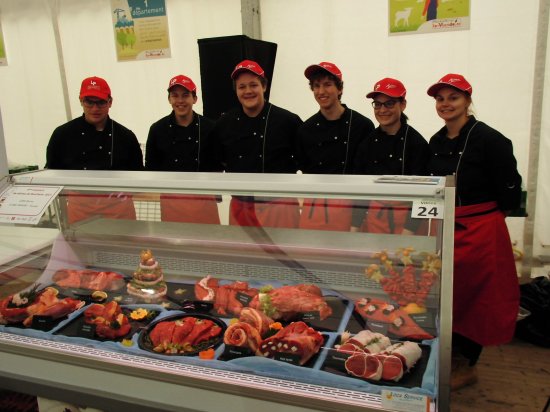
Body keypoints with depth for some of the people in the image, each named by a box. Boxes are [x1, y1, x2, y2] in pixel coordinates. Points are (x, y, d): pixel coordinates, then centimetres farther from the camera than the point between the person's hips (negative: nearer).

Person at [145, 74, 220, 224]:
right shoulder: (158, 129, 5)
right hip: (170, 199, 1)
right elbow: (151, 167, 11)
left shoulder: (209, 127, 1)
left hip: (204, 198, -1)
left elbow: (219, 163, 8)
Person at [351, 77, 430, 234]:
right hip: (372, 218, 3)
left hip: (406, 218, -3)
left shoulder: (417, 143, -6)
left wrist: (408, 233, -14)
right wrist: (354, 227, 0)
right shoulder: (367, 143, 5)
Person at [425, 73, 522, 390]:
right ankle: (451, 360, 30)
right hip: (444, 229, 6)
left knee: (473, 298, 6)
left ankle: (466, 366, 23)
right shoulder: (436, 142, 8)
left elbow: (511, 191, -10)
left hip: (481, 230, -6)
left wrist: (485, 215, 0)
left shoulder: (489, 139, -12)